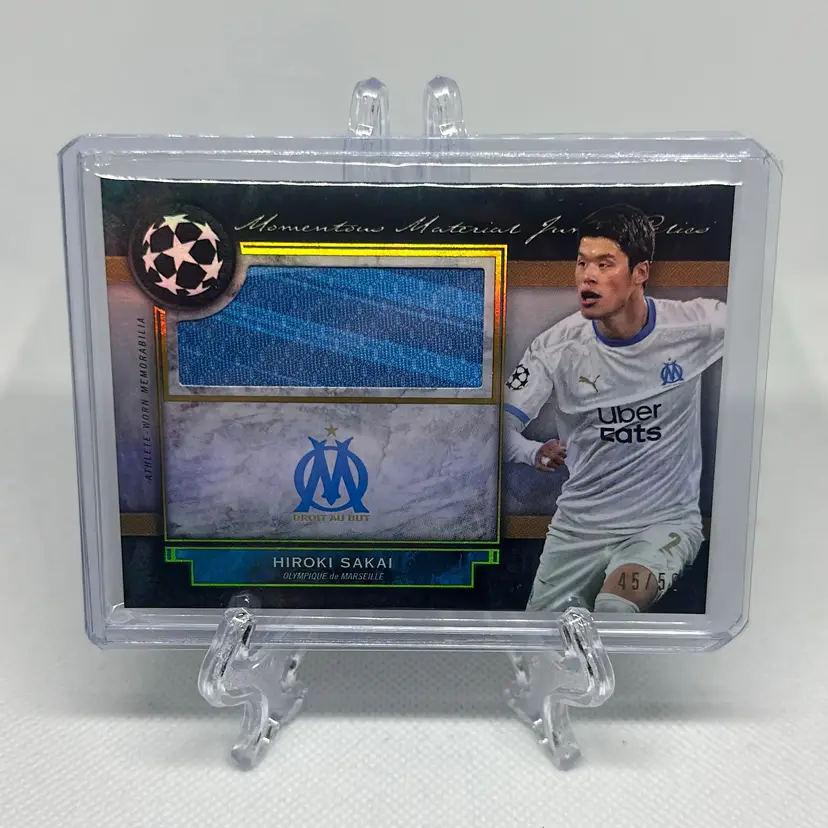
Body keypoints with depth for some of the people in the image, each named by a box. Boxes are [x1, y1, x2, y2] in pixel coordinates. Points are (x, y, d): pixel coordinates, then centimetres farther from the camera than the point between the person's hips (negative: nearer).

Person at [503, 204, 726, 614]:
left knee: (614, 609, -31)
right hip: (579, 525, 2)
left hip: (666, 521, -2)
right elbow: (500, 426, -14)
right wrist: (535, 452, -33)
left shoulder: (695, 326, -9)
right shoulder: (556, 347, -10)